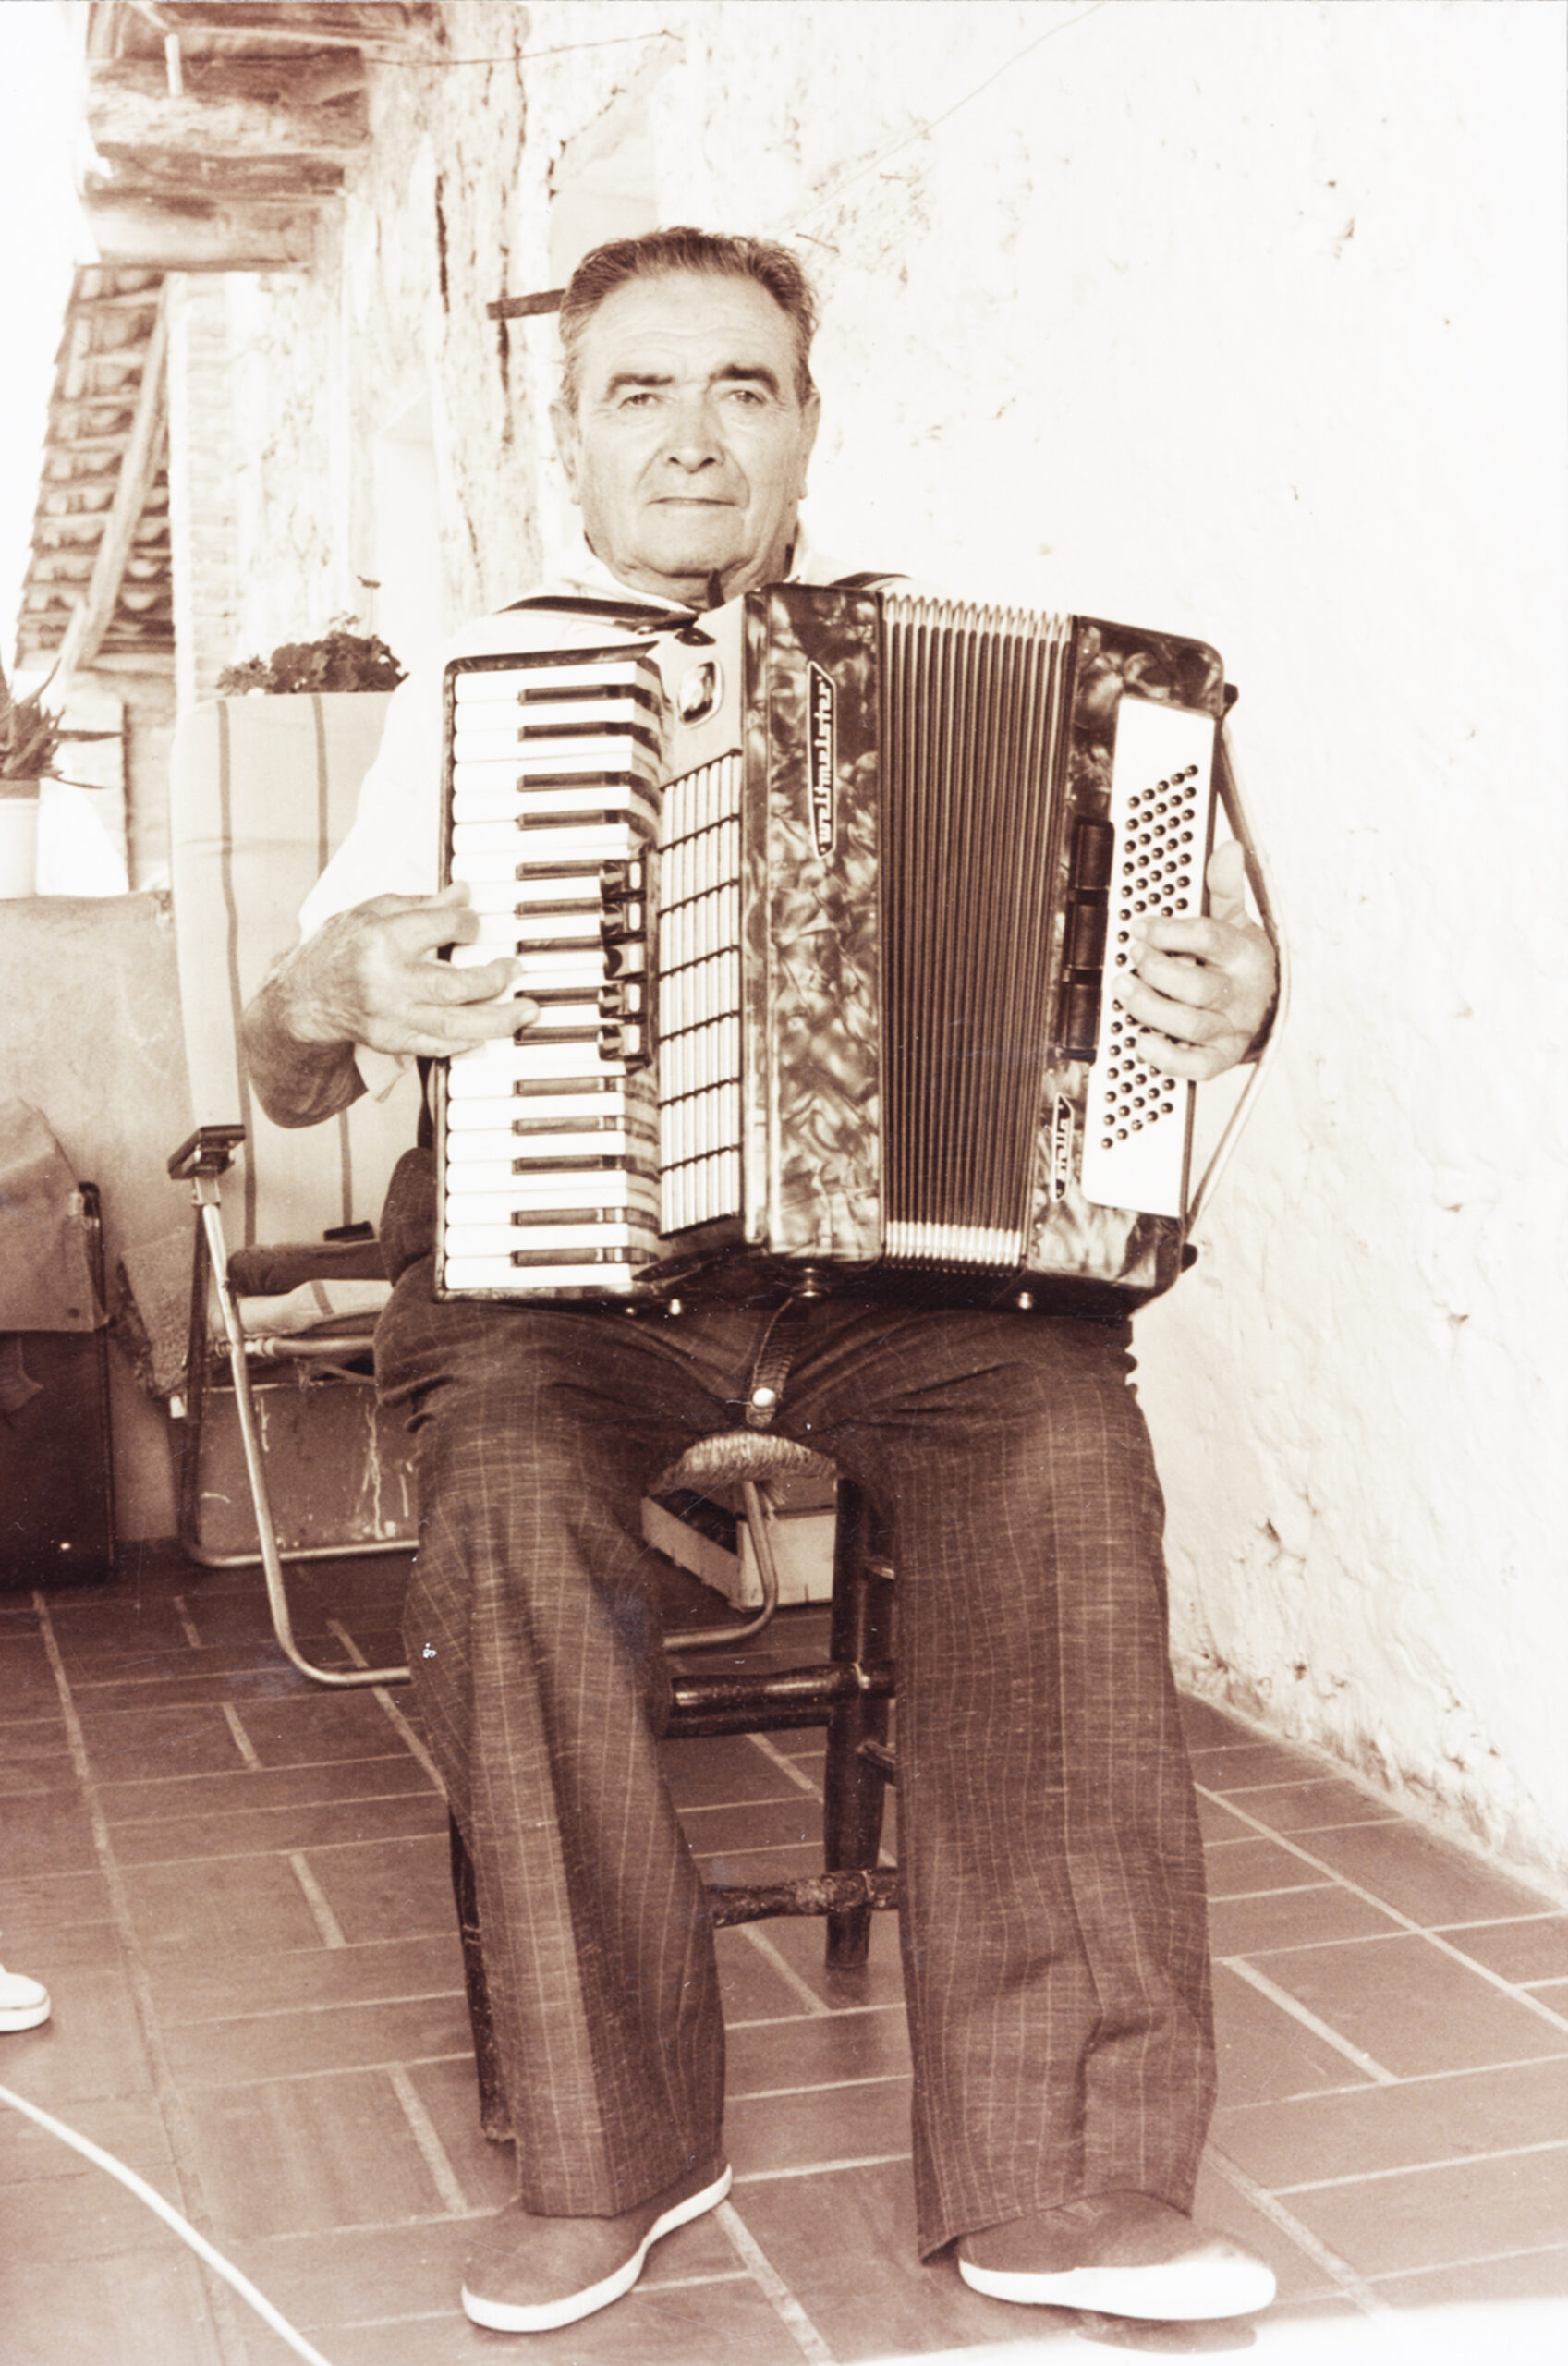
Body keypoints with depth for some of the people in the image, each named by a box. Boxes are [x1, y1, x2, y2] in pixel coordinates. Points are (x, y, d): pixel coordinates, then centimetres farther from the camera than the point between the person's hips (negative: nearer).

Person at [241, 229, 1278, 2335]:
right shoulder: (472, 690, 11)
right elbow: (286, 1074, 12)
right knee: (515, 1496, -32)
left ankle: (1060, 2175, -22)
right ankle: (610, 2153, -14)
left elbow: (1065, 995, 14)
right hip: (556, 1260, 0)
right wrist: (333, 1001, -12)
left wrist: (1220, 1000, -9)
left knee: (1062, 1444, -30)